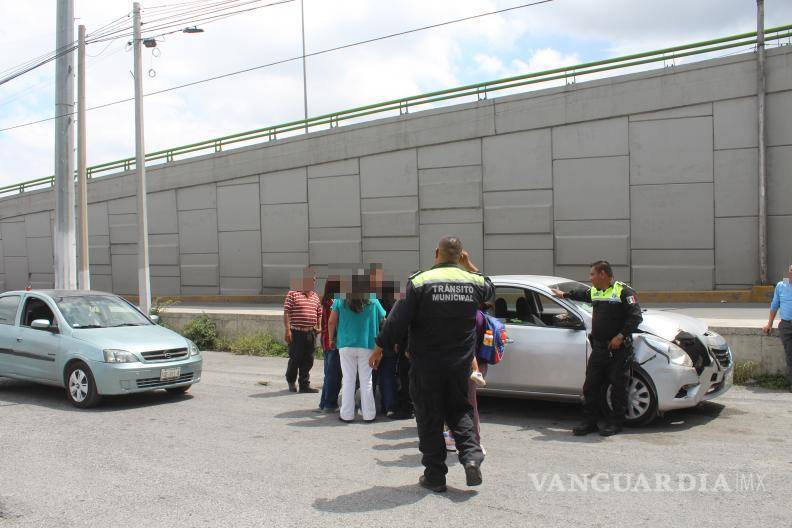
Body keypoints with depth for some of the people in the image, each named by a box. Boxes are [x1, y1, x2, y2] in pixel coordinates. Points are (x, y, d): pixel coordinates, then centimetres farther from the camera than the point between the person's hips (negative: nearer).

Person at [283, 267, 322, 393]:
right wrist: (287, 330, -14)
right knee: (295, 359, 3)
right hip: (296, 332, -6)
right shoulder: (293, 294, -4)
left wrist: (319, 326, 9)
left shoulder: (315, 296, 15)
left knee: (308, 360, 6)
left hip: (311, 333, 6)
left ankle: (304, 384, 14)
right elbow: (286, 313, -8)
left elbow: (319, 313, 23)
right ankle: (291, 381, 26)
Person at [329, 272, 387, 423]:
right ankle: (368, 414, 11)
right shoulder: (373, 302, -1)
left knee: (348, 379, 7)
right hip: (367, 345, 0)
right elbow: (383, 322, 6)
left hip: (346, 345, 0)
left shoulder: (340, 301, -1)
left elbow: (332, 321, -3)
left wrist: (332, 339, 11)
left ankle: (347, 414, 9)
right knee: (366, 380, 7)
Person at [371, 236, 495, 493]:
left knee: (429, 419, 7)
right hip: (460, 364, 3)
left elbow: (398, 320, -12)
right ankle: (471, 456, 1)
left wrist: (380, 347, -1)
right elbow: (490, 288, 27)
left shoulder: (420, 281, -11)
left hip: (427, 365, -3)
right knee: (459, 411, 20)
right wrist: (469, 267, 24)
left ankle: (435, 476, 12)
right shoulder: (473, 281, 1)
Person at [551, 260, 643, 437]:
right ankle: (589, 422, 14)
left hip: (619, 349, -7)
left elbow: (636, 316, -15)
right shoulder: (593, 292, 16)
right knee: (591, 386, 6)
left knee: (618, 386, 2)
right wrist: (564, 295, 54)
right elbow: (580, 294, 39)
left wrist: (620, 336, -20)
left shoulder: (623, 291, -9)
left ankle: (615, 423, 12)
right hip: (598, 348, 7)